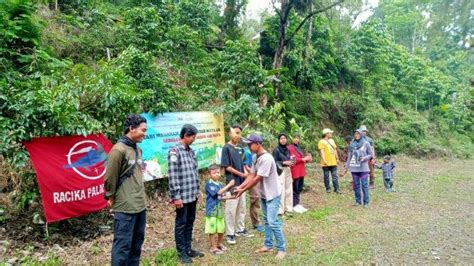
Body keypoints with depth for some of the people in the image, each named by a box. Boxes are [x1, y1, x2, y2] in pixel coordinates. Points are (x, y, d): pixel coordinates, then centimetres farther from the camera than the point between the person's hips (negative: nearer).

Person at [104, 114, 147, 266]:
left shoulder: (138, 149, 10)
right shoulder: (119, 150, -16)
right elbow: (110, 178, -12)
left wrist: (140, 196, 16)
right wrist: (112, 198, -1)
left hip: (140, 205, 8)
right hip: (125, 207, -8)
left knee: (137, 243, 17)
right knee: (123, 245, 1)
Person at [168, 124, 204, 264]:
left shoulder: (191, 151, 12)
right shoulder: (174, 151, -13)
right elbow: (172, 175, -17)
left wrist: (197, 191, 17)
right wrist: (176, 196, -18)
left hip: (192, 195, 8)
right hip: (182, 196, -8)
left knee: (190, 222, 16)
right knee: (181, 223, 6)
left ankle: (188, 249, 28)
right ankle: (182, 252, 17)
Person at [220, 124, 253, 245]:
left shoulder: (240, 148, 10)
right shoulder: (226, 148, -11)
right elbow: (227, 167, -14)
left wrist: (246, 174, 3)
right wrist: (241, 174, -12)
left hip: (241, 182, 8)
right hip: (232, 182, -7)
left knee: (242, 208, 15)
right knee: (231, 209, -2)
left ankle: (240, 229, 29)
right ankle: (230, 234, 9)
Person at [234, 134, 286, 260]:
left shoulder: (266, 158, -26)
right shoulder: (256, 158, 4)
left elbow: (257, 179, -25)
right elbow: (251, 175, 3)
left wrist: (243, 190, -20)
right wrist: (240, 187, -8)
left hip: (273, 194, -9)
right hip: (264, 194, 9)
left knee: (273, 222, -8)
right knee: (267, 221, 16)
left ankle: (281, 249, 6)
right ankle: (268, 246, 27)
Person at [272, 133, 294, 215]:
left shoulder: (287, 149, 13)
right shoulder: (276, 150, -7)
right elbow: (274, 162, -12)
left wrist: (291, 161, 0)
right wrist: (284, 162, -17)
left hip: (288, 171, 7)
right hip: (280, 171, -7)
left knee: (288, 190, 9)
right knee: (281, 191, -8)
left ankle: (288, 209, 19)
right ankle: (280, 210, 0)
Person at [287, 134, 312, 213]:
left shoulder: (299, 147, 20)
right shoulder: (290, 147, -9)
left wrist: (307, 159, 4)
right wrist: (303, 159, -18)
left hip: (301, 171, 9)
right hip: (295, 171, -9)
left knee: (299, 188, 12)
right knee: (295, 189, -4)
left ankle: (297, 204, 20)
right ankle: (295, 205, 2)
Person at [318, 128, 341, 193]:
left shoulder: (332, 140, 16)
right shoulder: (321, 142, -7)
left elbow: (335, 150, 20)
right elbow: (321, 151, -15)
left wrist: (337, 158, 17)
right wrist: (324, 160, -22)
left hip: (333, 162, 6)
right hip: (326, 163, -6)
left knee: (335, 176, 5)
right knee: (326, 176, 4)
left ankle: (336, 188, 9)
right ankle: (328, 188, 14)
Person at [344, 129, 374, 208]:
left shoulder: (366, 143, -1)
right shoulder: (352, 144, 8)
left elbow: (370, 154, 3)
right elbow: (349, 155, 12)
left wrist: (364, 158, -15)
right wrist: (347, 165, 10)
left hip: (363, 168, -3)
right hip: (354, 168, 3)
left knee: (364, 185, -2)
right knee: (356, 185, 8)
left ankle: (366, 202, 6)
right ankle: (358, 201, 18)